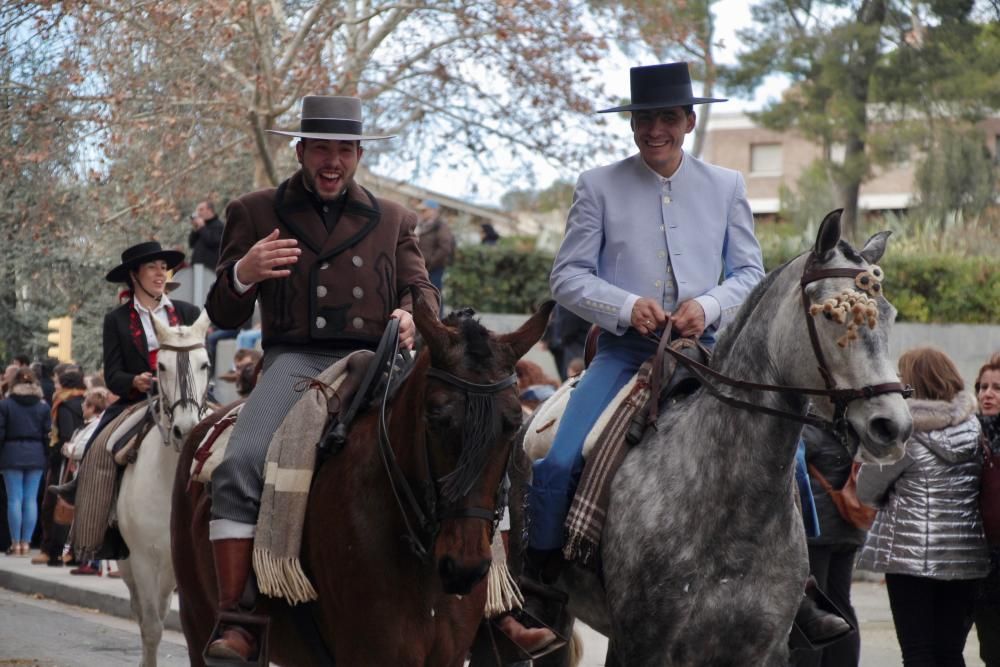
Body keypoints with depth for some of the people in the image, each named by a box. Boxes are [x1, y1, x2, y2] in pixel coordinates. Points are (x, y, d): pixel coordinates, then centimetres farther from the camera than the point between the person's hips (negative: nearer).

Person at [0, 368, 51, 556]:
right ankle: (26, 542, 3)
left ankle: (15, 543, -1)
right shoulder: (43, 406, 4)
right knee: (31, 499, 4)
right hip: (36, 456, 2)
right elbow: (48, 435, 3)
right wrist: (46, 459, 10)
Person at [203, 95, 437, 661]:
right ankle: (233, 621, -28)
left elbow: (422, 290, 16)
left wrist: (412, 315, -10)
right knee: (241, 466, -29)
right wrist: (243, 274, -10)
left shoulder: (395, 220, 22)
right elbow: (224, 315, 14)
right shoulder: (254, 213, 16)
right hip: (296, 361, -2)